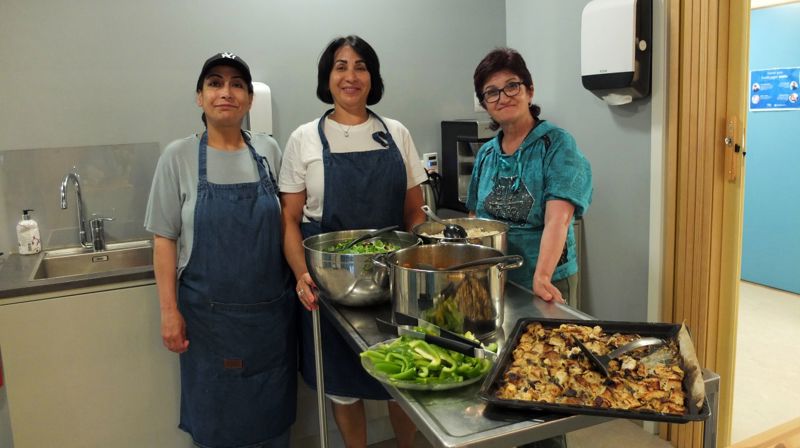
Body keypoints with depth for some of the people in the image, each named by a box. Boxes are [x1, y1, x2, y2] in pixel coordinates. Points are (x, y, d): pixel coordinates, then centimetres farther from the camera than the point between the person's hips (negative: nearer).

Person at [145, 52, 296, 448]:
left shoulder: (268, 151, 1)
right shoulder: (178, 157, -4)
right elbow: (165, 239, -3)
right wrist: (169, 310, -6)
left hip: (272, 309, 2)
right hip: (209, 312, -2)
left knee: (274, 410, 15)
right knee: (217, 414, 13)